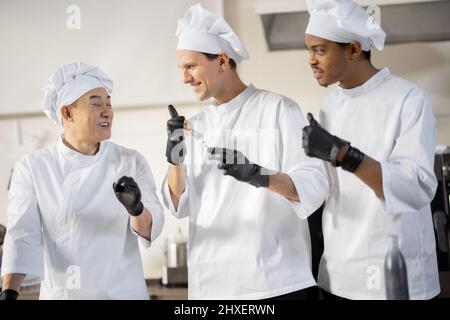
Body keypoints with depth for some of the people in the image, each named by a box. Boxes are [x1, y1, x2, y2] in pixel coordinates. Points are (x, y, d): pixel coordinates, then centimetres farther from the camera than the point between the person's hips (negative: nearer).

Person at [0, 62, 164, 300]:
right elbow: (23, 235, -11)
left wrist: (136, 208, -32)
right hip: (61, 293, -1)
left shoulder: (132, 163, -2)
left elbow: (149, 229, -10)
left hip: (125, 291, 1)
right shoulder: (32, 168, -5)